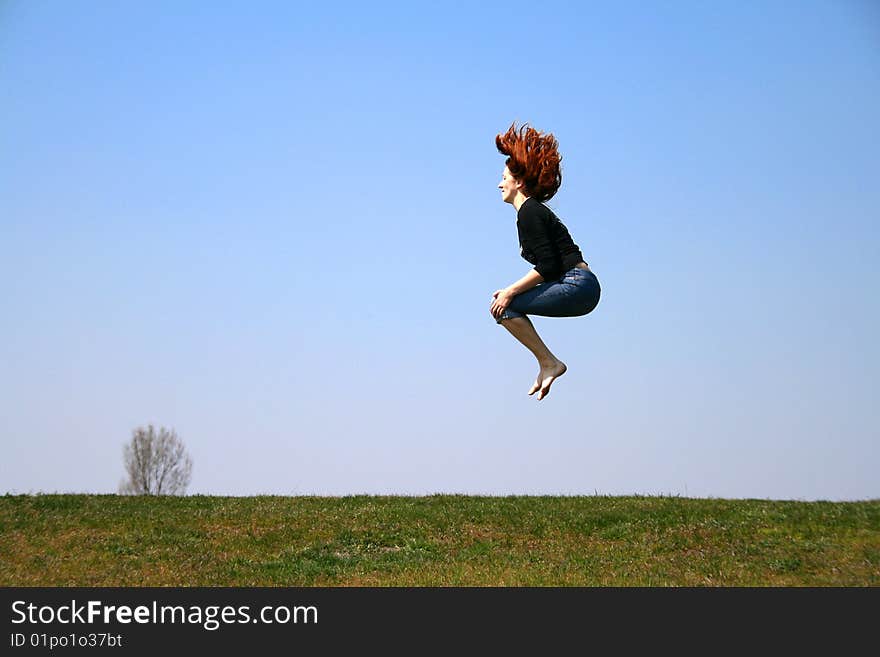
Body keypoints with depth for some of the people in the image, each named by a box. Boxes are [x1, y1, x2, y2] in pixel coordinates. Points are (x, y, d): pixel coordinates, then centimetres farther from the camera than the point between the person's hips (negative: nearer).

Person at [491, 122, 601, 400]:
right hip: (578, 289, 10)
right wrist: (513, 291, 15)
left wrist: (511, 292, -14)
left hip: (577, 286, -10)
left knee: (503, 307, -12)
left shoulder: (529, 213, -10)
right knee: (507, 302, 17)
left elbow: (547, 266, -18)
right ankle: (547, 365, 13)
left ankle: (550, 363, -9)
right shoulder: (533, 211, 20)